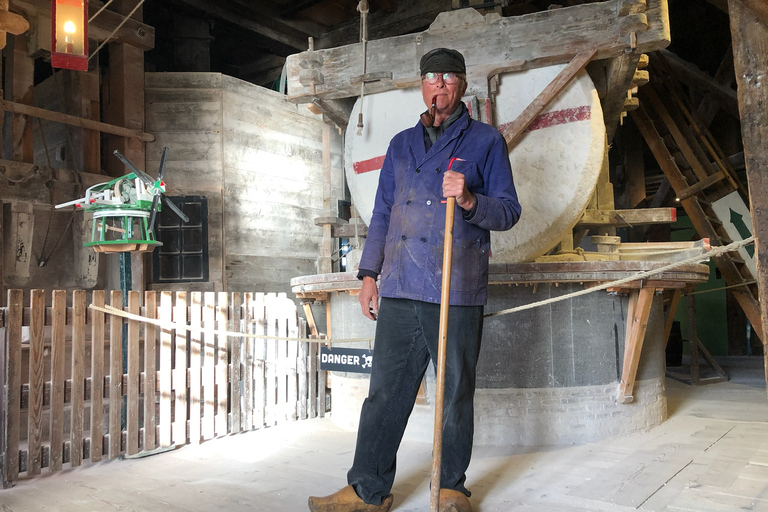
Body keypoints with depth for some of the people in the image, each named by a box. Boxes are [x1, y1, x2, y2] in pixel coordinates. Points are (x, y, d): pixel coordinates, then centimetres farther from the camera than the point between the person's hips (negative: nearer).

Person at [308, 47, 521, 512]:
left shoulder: (486, 140, 7)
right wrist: (369, 273, 13)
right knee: (385, 390, 5)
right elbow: (382, 213, 20)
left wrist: (470, 201, -18)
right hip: (399, 288, 4)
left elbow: (509, 210, 2)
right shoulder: (402, 145, 19)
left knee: (456, 392, 5)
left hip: (458, 291, -3)